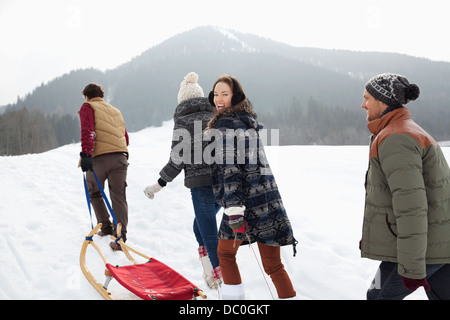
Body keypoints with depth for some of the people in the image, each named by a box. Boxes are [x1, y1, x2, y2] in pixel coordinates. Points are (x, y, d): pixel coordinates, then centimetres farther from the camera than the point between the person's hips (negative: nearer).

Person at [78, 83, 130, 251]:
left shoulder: (87, 107, 8)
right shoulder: (115, 111, 26)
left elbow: (88, 131, -10)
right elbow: (125, 137, 23)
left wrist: (85, 153, -17)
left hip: (99, 157, -4)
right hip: (120, 157, 4)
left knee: (94, 193, 19)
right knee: (119, 197, 1)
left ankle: (106, 227, 23)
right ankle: (120, 237, -7)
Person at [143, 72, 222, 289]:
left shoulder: (183, 120, -5)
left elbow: (178, 159, -10)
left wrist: (159, 184, -2)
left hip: (201, 183, -6)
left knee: (209, 234, 2)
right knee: (200, 226, 23)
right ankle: (211, 272, 21)